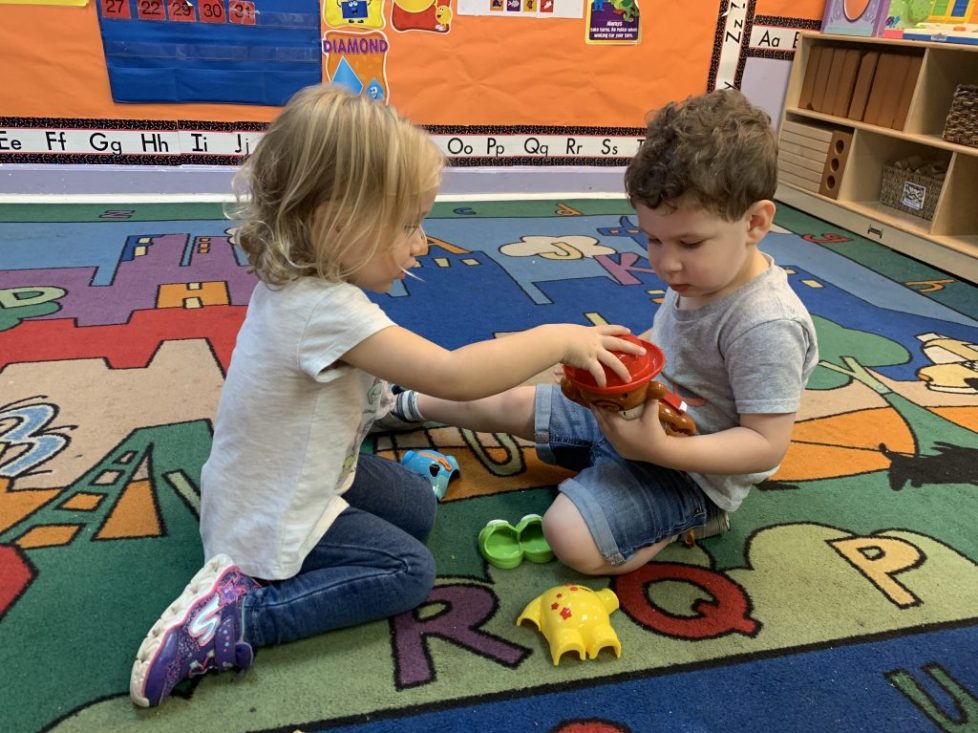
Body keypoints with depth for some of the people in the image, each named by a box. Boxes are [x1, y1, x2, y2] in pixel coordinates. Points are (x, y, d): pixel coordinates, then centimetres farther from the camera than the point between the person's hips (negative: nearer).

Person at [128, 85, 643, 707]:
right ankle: (240, 616, -5)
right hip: (273, 521, -9)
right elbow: (452, 376, -38)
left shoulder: (296, 282, -7)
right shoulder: (326, 310, -37)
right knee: (410, 571, -3)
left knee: (419, 508, 15)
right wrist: (560, 339, -29)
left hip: (299, 473, 9)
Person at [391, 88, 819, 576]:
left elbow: (767, 444, -29)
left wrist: (659, 449, -38)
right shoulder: (695, 278, -5)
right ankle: (404, 404, 34)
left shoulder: (767, 327, -30)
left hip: (688, 467, -8)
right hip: (632, 417, 8)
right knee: (515, 404, 10)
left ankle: (690, 517, -1)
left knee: (571, 539, -26)